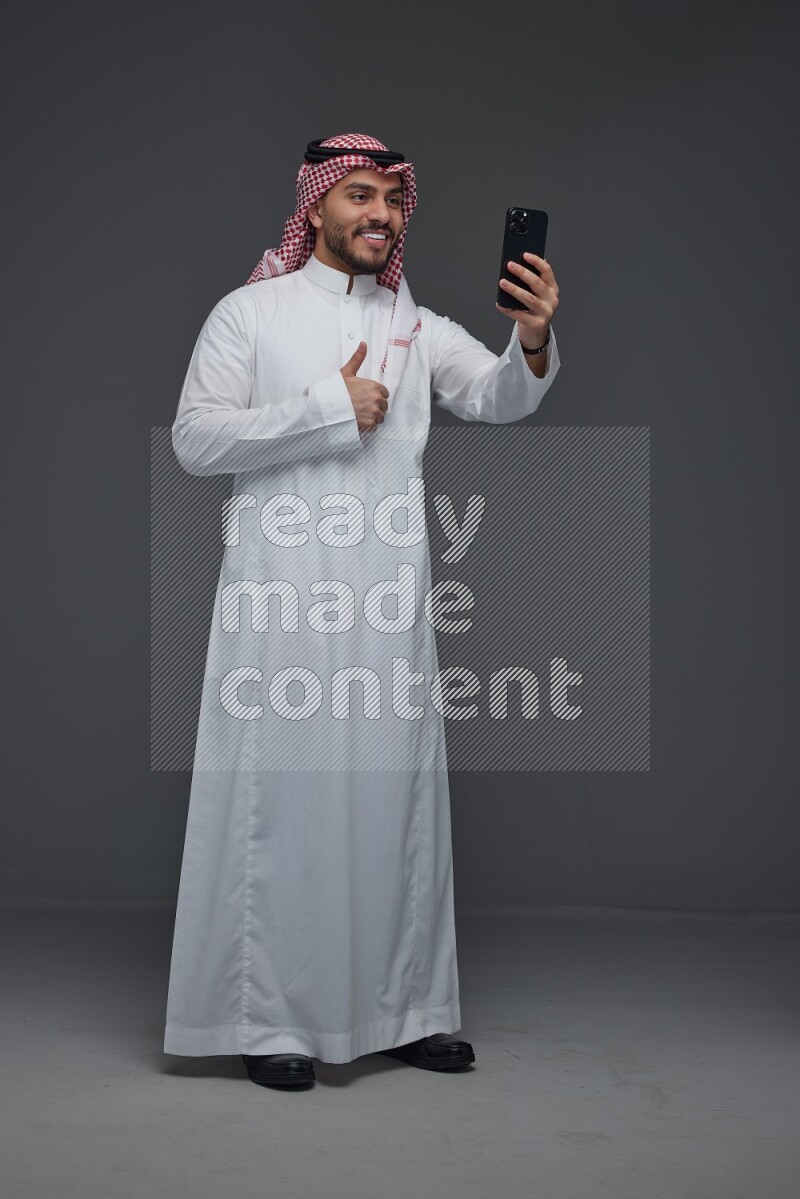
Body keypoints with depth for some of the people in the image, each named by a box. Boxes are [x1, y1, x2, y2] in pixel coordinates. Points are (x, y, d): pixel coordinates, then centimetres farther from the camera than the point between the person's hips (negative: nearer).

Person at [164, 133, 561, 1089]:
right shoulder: (251, 312, 5)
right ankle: (270, 1019, 7)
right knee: (281, 793, -3)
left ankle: (406, 1009, 19)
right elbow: (194, 438, -5)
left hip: (388, 598, 4)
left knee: (395, 792, 9)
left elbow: (500, 398, -2)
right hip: (282, 595, -4)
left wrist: (533, 341, -24)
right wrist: (328, 408, -11)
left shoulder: (417, 327, 14)